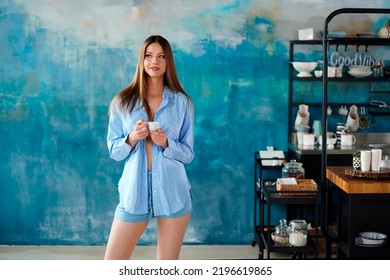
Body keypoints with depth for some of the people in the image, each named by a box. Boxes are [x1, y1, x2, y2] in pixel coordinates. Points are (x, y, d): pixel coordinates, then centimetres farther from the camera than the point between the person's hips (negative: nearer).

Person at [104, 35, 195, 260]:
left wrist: (166, 143, -15)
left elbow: (188, 154, 4)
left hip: (173, 192, 0)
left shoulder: (182, 102, 2)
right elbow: (113, 150, 5)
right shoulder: (123, 102, 3)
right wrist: (132, 138, -14)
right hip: (134, 191, 1)